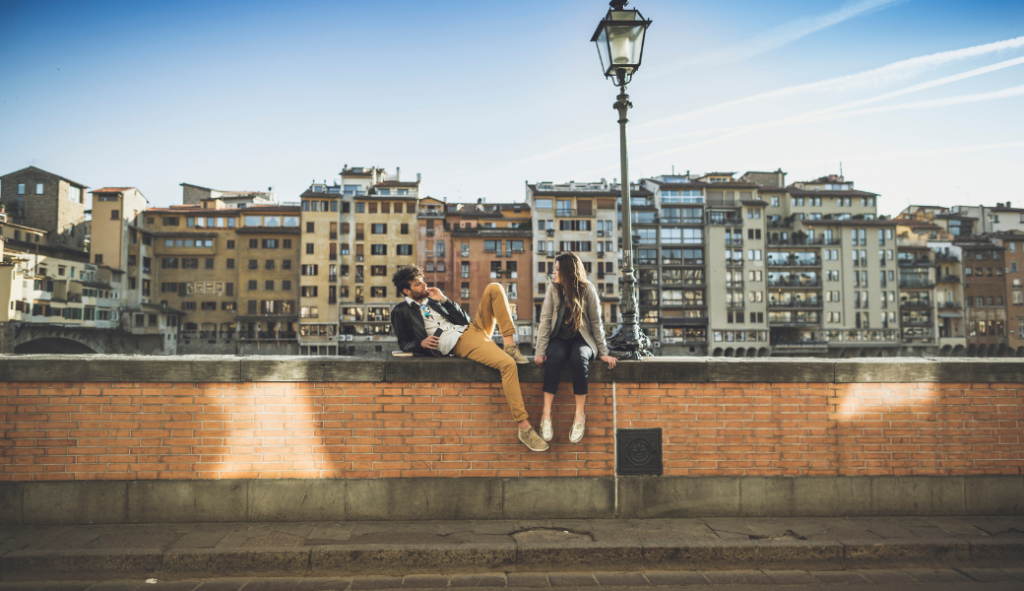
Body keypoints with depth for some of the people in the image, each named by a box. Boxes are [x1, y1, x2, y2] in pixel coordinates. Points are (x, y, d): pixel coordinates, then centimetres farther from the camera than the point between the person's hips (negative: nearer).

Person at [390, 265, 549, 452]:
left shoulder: (432, 300, 23)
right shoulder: (401, 311, 7)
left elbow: (464, 319, 17)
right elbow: (404, 343, 3)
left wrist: (444, 300, 6)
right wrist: (422, 343, -17)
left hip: (473, 328, 8)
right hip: (460, 344, -8)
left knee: (494, 288, -5)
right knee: (508, 364, -29)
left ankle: (510, 344, -14)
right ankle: (524, 428, -27)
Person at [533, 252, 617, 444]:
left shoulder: (587, 289, -6)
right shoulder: (553, 287, -1)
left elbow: (596, 322, -3)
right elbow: (545, 319, -5)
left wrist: (603, 352, -6)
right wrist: (540, 351, -13)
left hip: (581, 338, -1)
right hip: (559, 338, 1)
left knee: (579, 358, -35)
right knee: (554, 357, -33)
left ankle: (580, 415, -27)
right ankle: (546, 415, -32)